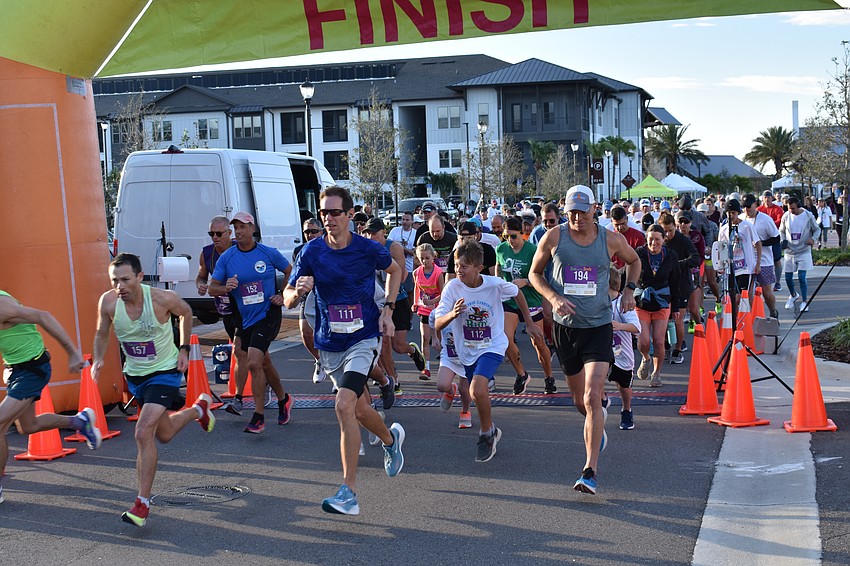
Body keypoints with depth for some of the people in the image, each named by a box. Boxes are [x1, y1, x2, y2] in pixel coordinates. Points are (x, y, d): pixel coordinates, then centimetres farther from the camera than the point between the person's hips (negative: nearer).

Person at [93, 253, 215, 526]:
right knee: (164, 435, 22)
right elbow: (102, 333, 4)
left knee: (143, 434, -21)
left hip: (165, 372, -5)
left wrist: (184, 349, -2)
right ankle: (199, 409, 56)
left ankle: (142, 502, -7)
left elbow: (185, 312, 0)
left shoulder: (163, 299, -25)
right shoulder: (108, 302, -17)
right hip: (134, 374, 5)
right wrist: (98, 359, -13)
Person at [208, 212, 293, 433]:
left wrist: (283, 296, -1)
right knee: (264, 363, 17)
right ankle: (283, 399, 41)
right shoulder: (226, 258, 1)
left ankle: (259, 417, -8)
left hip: (268, 314, -4)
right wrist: (225, 288, -20)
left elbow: (290, 272, 11)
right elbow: (212, 288, 2)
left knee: (254, 364, -17)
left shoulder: (269, 253, -5)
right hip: (245, 318, 4)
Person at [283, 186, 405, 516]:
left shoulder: (368, 249, -8)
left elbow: (395, 270, 14)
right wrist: (298, 291, -26)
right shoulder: (312, 252, -5)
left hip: (364, 337, -4)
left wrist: (387, 309, 2)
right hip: (329, 343, 4)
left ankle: (349, 492, -14)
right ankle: (391, 439, 49)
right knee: (360, 409, 15)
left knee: (344, 406, -20)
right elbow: (288, 300, -2)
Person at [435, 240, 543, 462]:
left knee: (477, 389, -25)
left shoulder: (495, 284, -18)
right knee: (480, 394, 16)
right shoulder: (452, 287, -16)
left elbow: (517, 293, 5)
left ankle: (487, 434, -2)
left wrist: (529, 323, 12)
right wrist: (453, 314, -39)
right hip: (467, 350, 4)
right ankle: (491, 430, 45)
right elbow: (438, 325, -17)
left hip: (493, 346, -3)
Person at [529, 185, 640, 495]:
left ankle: (590, 471, -12)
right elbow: (534, 273, 6)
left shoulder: (611, 240, -3)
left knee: (592, 397, -16)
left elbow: (634, 261, 18)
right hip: (565, 326, 2)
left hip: (599, 327, -2)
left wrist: (629, 290, 2)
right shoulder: (554, 237, -4)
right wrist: (553, 298, -11)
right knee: (580, 401, 15)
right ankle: (598, 422, 52)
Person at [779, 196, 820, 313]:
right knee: (788, 277, 7)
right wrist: (782, 240, -6)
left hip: (804, 252, -3)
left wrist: (813, 238, -16)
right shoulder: (786, 216, -1)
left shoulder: (808, 216, -7)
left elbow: (817, 230, 4)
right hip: (789, 252, 3)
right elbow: (781, 231, 13)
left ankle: (805, 301, 4)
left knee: (801, 277, -10)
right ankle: (793, 295, 36)